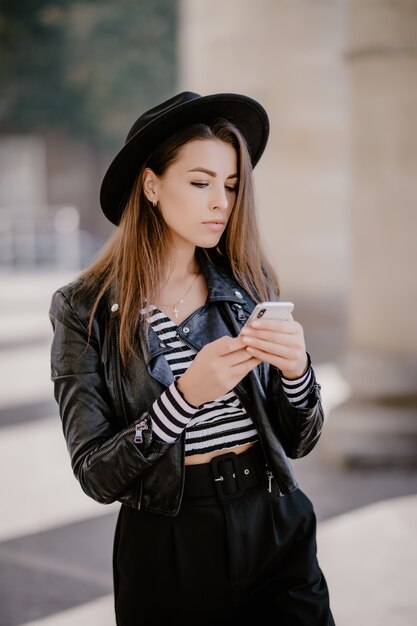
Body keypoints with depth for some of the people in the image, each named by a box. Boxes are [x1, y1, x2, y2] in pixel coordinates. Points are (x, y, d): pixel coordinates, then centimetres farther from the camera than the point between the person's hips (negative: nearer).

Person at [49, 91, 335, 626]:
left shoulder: (250, 284, 0)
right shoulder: (85, 309, -9)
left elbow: (298, 441, 2)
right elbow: (97, 476, -13)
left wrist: (296, 370, -18)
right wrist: (185, 395, -27)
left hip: (277, 528, 3)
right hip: (168, 550, -2)